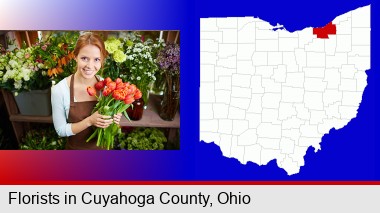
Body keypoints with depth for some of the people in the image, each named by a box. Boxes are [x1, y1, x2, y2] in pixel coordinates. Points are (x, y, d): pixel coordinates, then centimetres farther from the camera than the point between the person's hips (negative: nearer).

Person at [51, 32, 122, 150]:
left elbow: (108, 115, 3)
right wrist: (89, 121, -28)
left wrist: (114, 119, -19)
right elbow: (61, 130, -15)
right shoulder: (59, 90, -21)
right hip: (76, 148, -2)